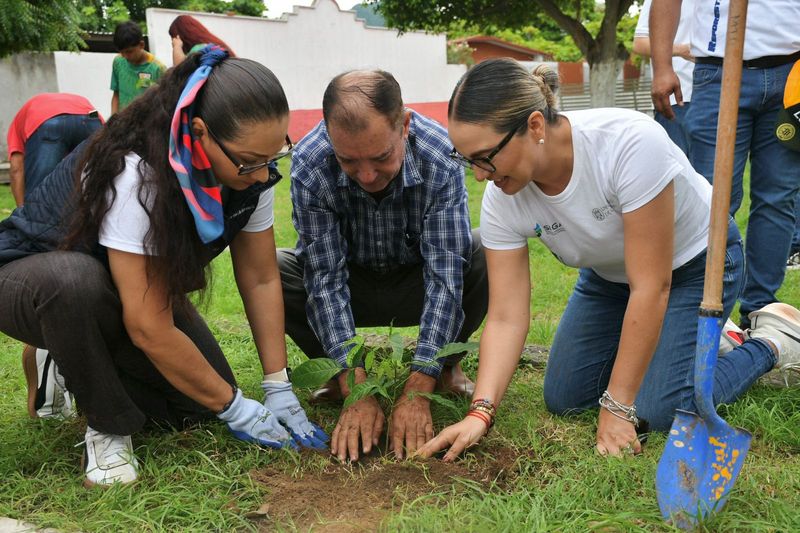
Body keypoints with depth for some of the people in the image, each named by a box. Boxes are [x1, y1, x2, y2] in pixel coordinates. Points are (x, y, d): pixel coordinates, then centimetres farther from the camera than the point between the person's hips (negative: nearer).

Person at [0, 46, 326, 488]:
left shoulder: (248, 173, -18)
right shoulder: (136, 174, -38)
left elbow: (261, 280, -10)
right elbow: (150, 329, -36)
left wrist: (278, 388, -13)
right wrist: (236, 409, -26)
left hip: (127, 293, 6)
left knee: (198, 404, -9)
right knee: (76, 283, -41)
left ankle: (82, 369, 16)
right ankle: (109, 426, -14)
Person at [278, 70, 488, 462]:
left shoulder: (440, 156, -31)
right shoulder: (309, 164, -30)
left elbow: (445, 276, -32)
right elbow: (326, 279, -28)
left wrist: (416, 392, -38)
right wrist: (357, 393, -35)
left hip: (418, 281, 0)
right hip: (350, 282, 1)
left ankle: (446, 365, -2)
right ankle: (338, 374, -1)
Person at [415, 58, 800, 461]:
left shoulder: (630, 142, -40)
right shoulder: (501, 200, -23)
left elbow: (651, 288, -34)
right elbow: (506, 318, -19)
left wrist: (617, 408, -28)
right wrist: (480, 411, -33)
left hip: (695, 260, -5)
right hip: (610, 273, 5)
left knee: (660, 410, -18)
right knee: (563, 400, 0)